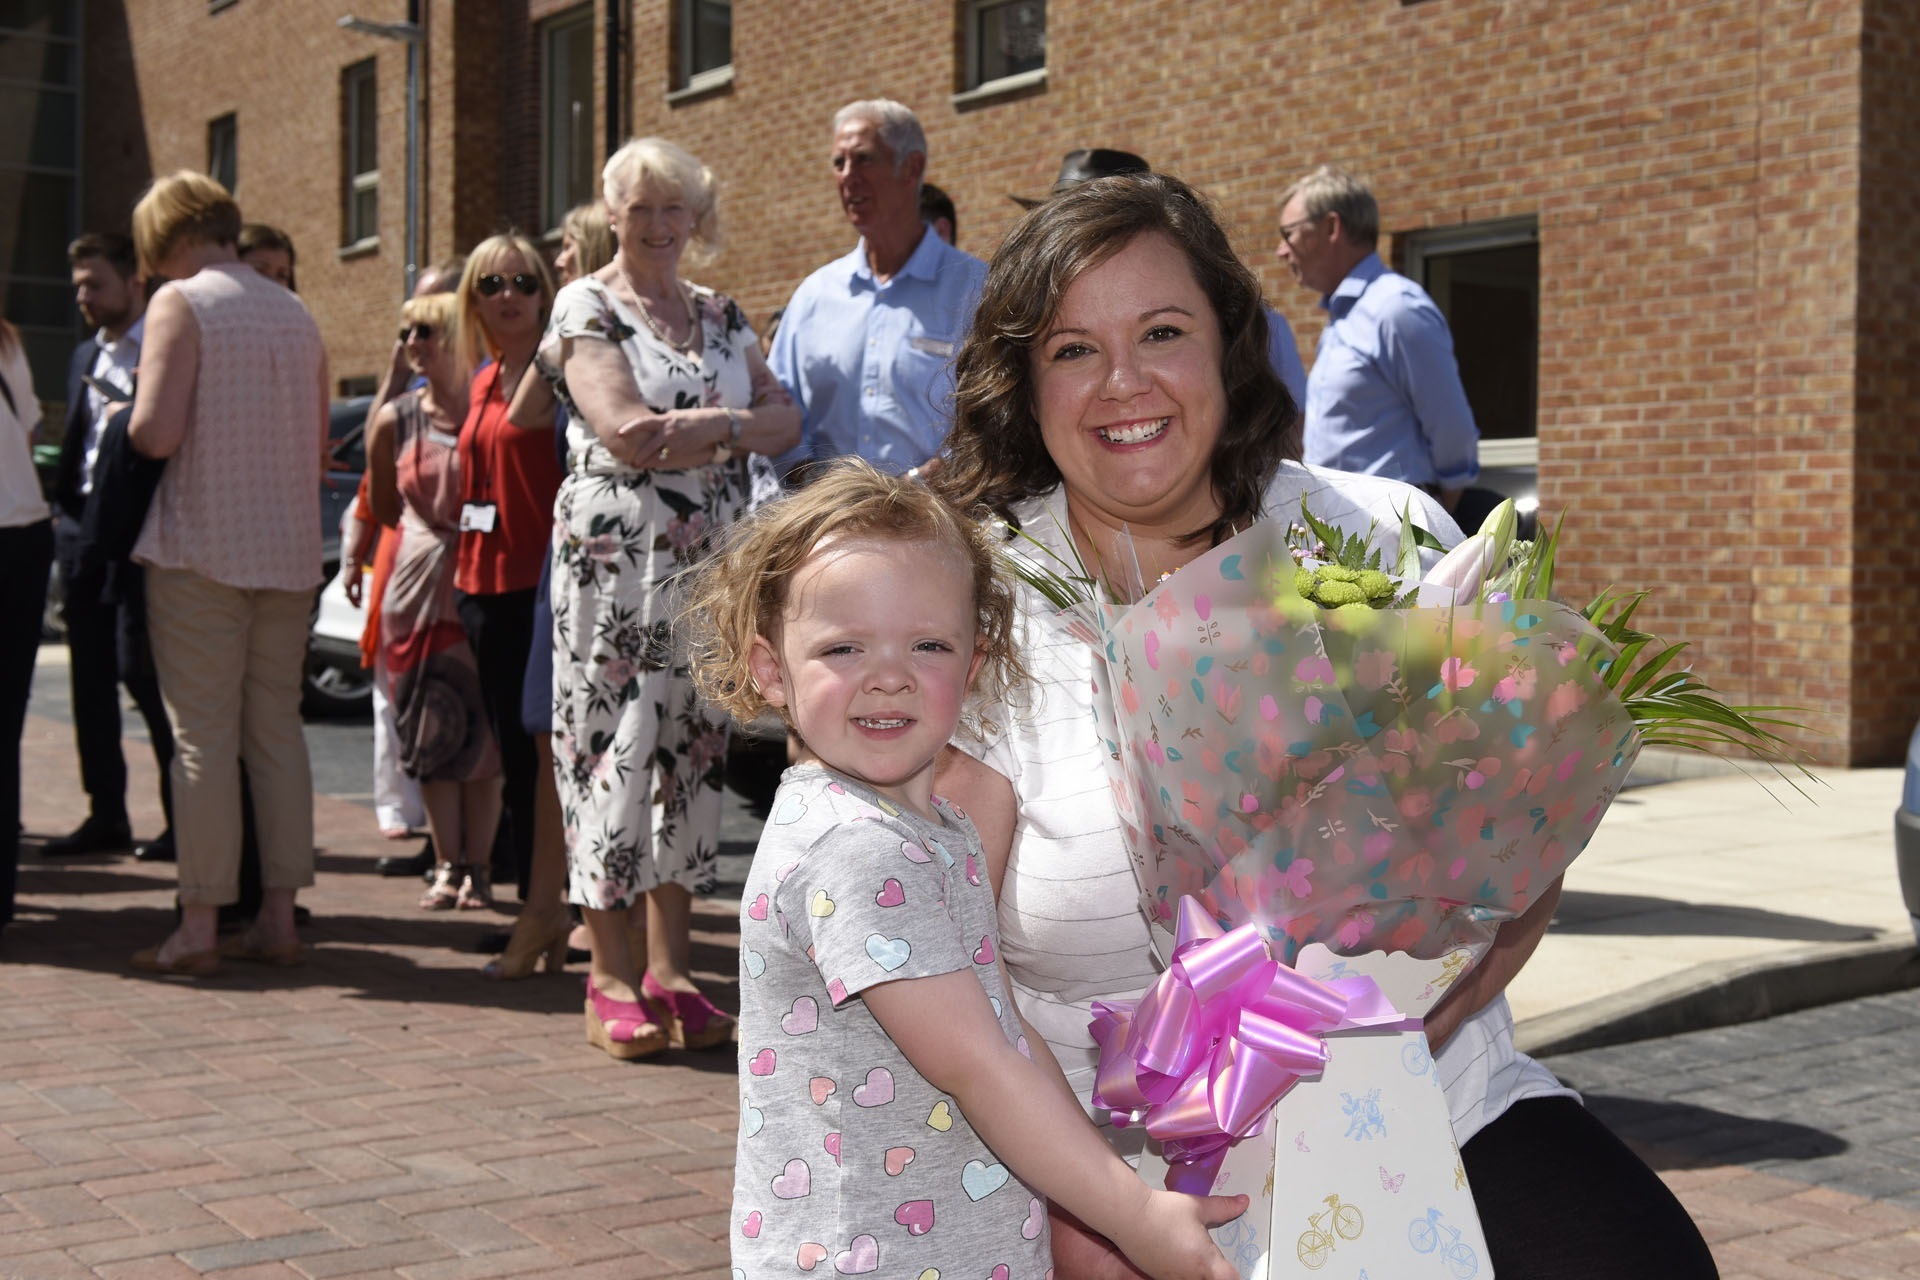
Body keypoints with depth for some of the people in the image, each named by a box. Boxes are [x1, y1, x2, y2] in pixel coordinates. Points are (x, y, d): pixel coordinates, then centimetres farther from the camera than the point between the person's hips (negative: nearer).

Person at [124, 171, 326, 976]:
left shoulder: (182, 303, -6)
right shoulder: (296, 313, 13)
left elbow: (156, 433, -16)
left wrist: (126, 417, 5)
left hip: (201, 549, -6)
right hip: (289, 551, 6)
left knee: (203, 737, -2)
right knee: (276, 729, 9)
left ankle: (198, 930, 1)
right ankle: (277, 918, 12)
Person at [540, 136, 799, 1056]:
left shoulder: (721, 317, 17)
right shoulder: (587, 308, 1)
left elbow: (784, 421, 5)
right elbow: (624, 433, -13)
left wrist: (714, 433, -14)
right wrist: (729, 419, -7)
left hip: (710, 556, 5)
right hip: (615, 555, -5)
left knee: (692, 743, 5)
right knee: (613, 745, -6)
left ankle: (670, 969, 12)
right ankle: (613, 980, 1)